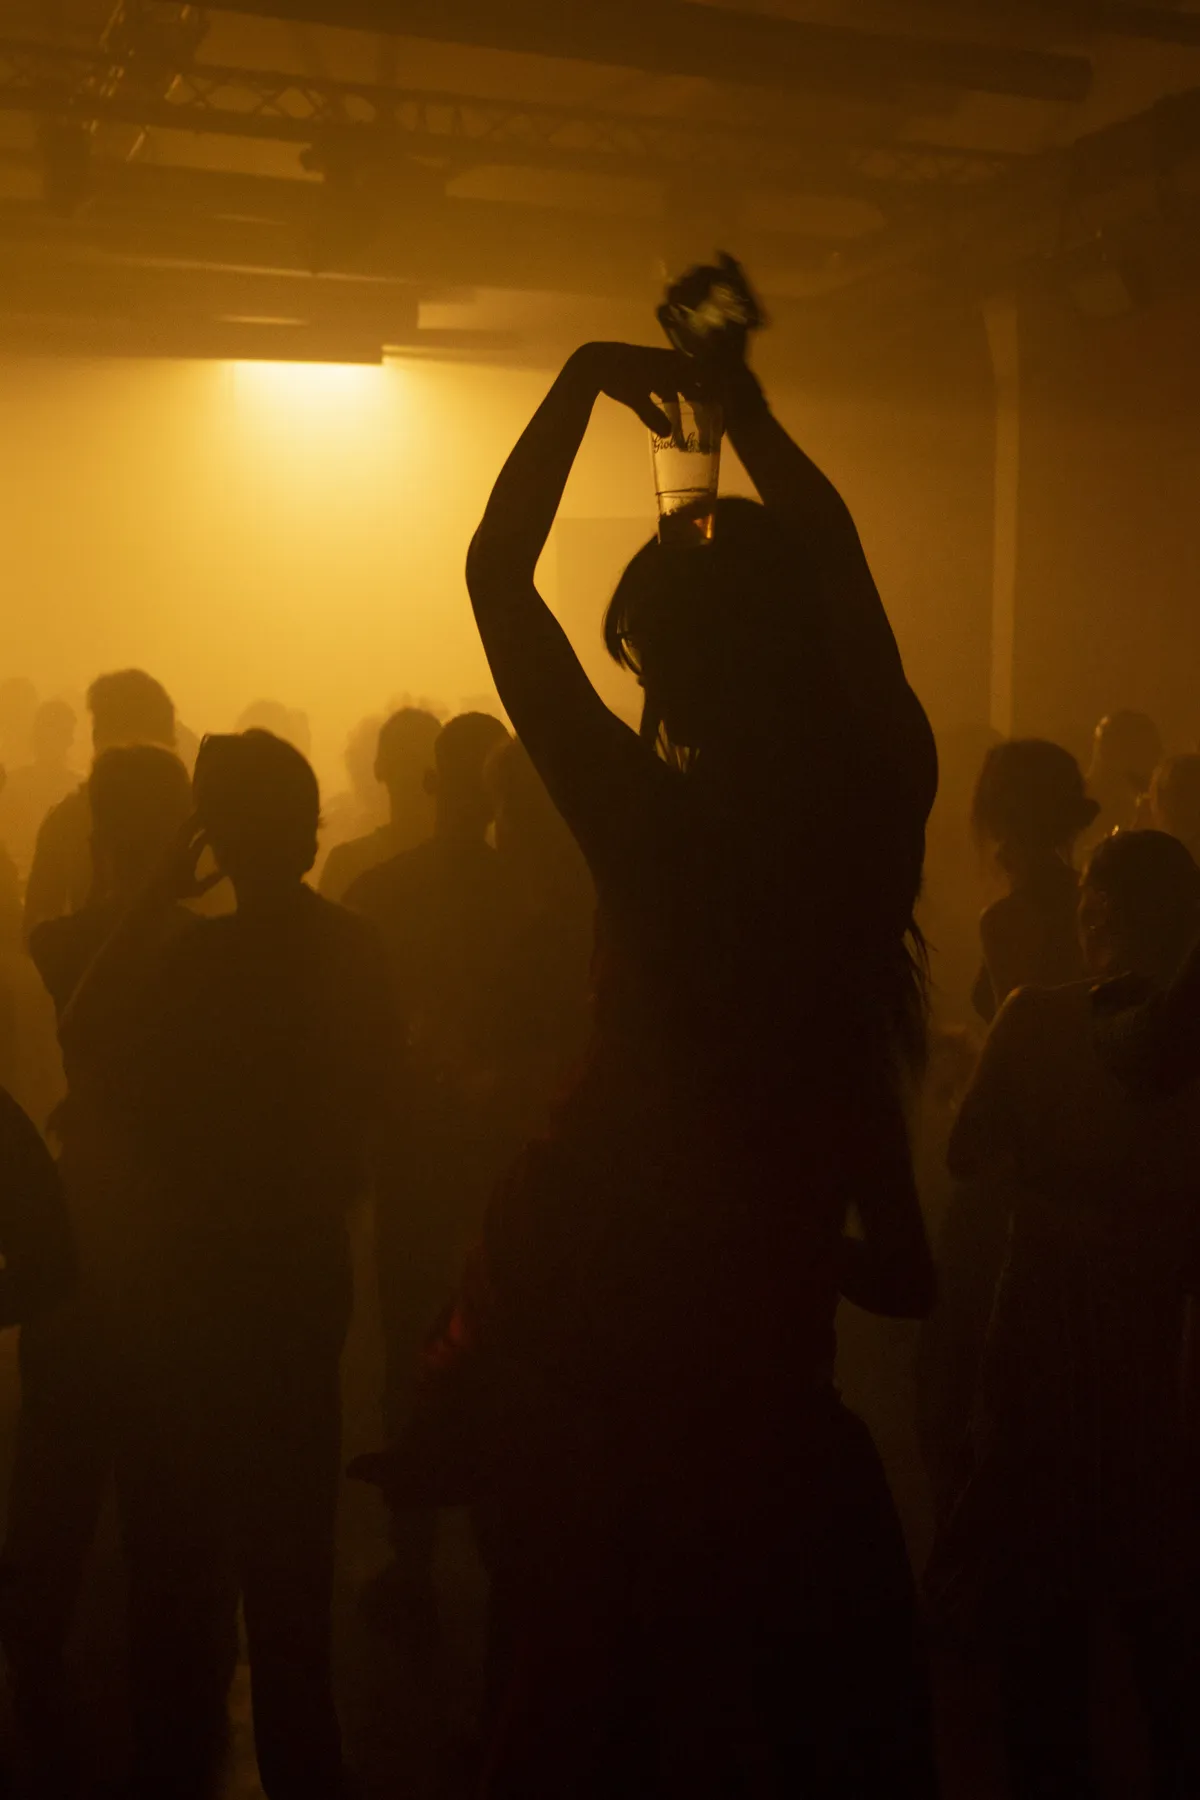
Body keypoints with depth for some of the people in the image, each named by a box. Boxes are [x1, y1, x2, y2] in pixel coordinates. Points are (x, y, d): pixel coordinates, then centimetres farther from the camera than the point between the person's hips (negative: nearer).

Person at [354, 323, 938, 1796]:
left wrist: (588, 379, -3)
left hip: (602, 1279, -3)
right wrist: (748, 414, 12)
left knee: (585, 1682, 22)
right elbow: (840, 569, 4)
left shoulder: (652, 819, -23)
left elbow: (495, 571, -13)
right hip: (773, 1290, 3)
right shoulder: (884, 798, -13)